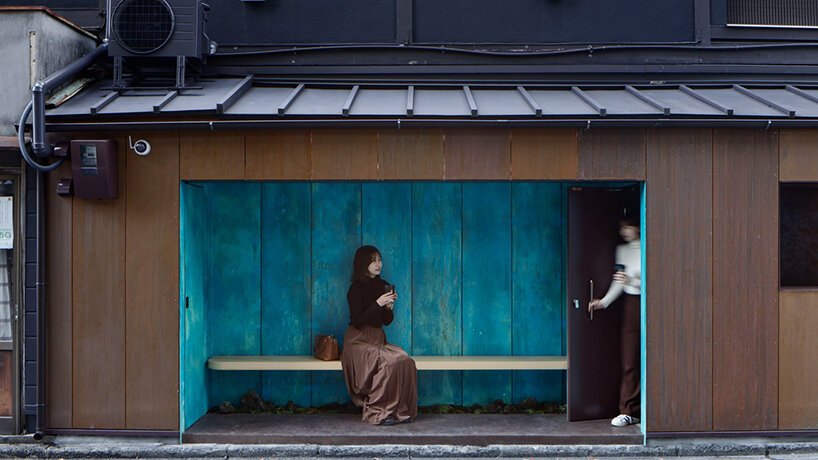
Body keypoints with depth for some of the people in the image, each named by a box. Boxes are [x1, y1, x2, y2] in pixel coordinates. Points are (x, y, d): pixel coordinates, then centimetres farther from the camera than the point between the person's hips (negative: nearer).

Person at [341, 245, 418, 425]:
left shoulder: (383, 286, 12)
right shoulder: (356, 289, -7)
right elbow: (357, 322, -15)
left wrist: (389, 307, -6)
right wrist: (378, 304, -20)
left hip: (378, 339, 6)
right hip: (359, 341, -6)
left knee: (405, 361, -22)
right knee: (389, 362, -31)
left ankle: (400, 410, -16)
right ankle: (377, 413, -23)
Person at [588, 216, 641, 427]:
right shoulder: (622, 250, 13)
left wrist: (632, 281, -21)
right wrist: (604, 301, 4)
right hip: (630, 304, 4)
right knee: (630, 360, -1)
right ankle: (629, 411, 2)